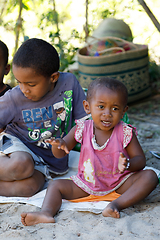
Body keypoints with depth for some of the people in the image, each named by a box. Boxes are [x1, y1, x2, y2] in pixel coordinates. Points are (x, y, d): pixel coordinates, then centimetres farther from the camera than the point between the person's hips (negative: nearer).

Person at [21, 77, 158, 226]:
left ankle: (117, 204, -37)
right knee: (55, 185, -11)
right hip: (87, 184, 2)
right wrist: (58, 144, -25)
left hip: (119, 183, -2)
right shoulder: (82, 129, -6)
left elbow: (140, 159, -9)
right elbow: (60, 154, 1)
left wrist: (128, 164, -33)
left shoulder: (125, 132, -10)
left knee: (150, 177, -25)